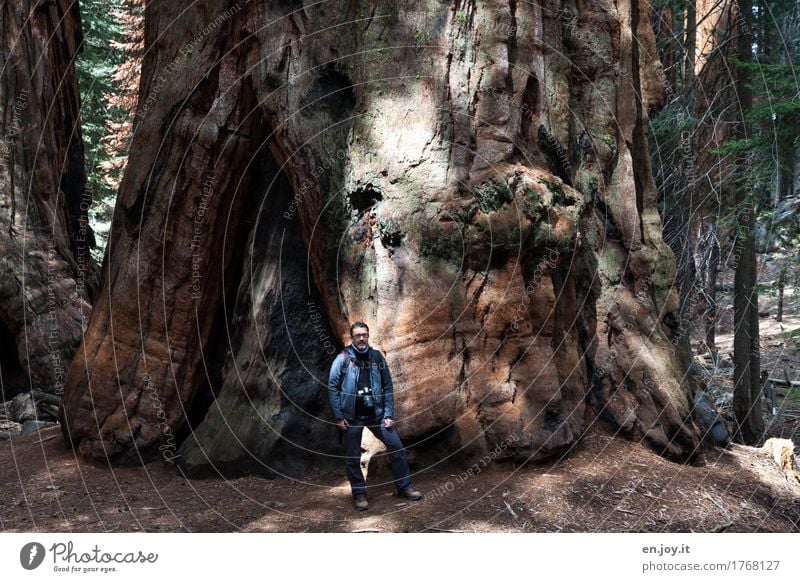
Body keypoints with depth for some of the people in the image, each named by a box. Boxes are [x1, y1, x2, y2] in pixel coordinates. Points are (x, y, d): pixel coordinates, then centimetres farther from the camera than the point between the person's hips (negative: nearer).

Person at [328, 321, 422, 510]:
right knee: (353, 458, 5)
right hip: (352, 416, -2)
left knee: (397, 447, 1)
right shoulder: (343, 359, -6)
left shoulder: (377, 357, 2)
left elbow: (388, 387, 5)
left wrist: (389, 414, -1)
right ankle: (359, 495, 20)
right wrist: (338, 417, -10)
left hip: (376, 413, 2)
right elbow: (332, 387, -6)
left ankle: (404, 487, 16)